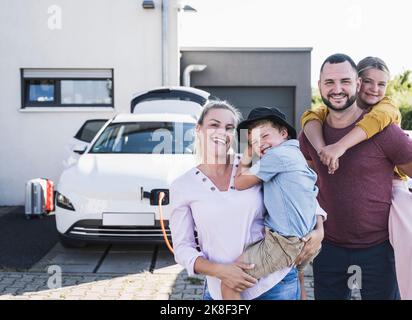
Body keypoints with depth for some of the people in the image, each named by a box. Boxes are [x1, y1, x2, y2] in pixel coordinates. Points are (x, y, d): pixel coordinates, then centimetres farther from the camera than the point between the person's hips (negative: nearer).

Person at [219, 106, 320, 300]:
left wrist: (245, 160, 8)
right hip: (302, 240, 10)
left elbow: (239, 183, -9)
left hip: (285, 243, -10)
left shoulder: (278, 154, -13)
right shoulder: (294, 154, 16)